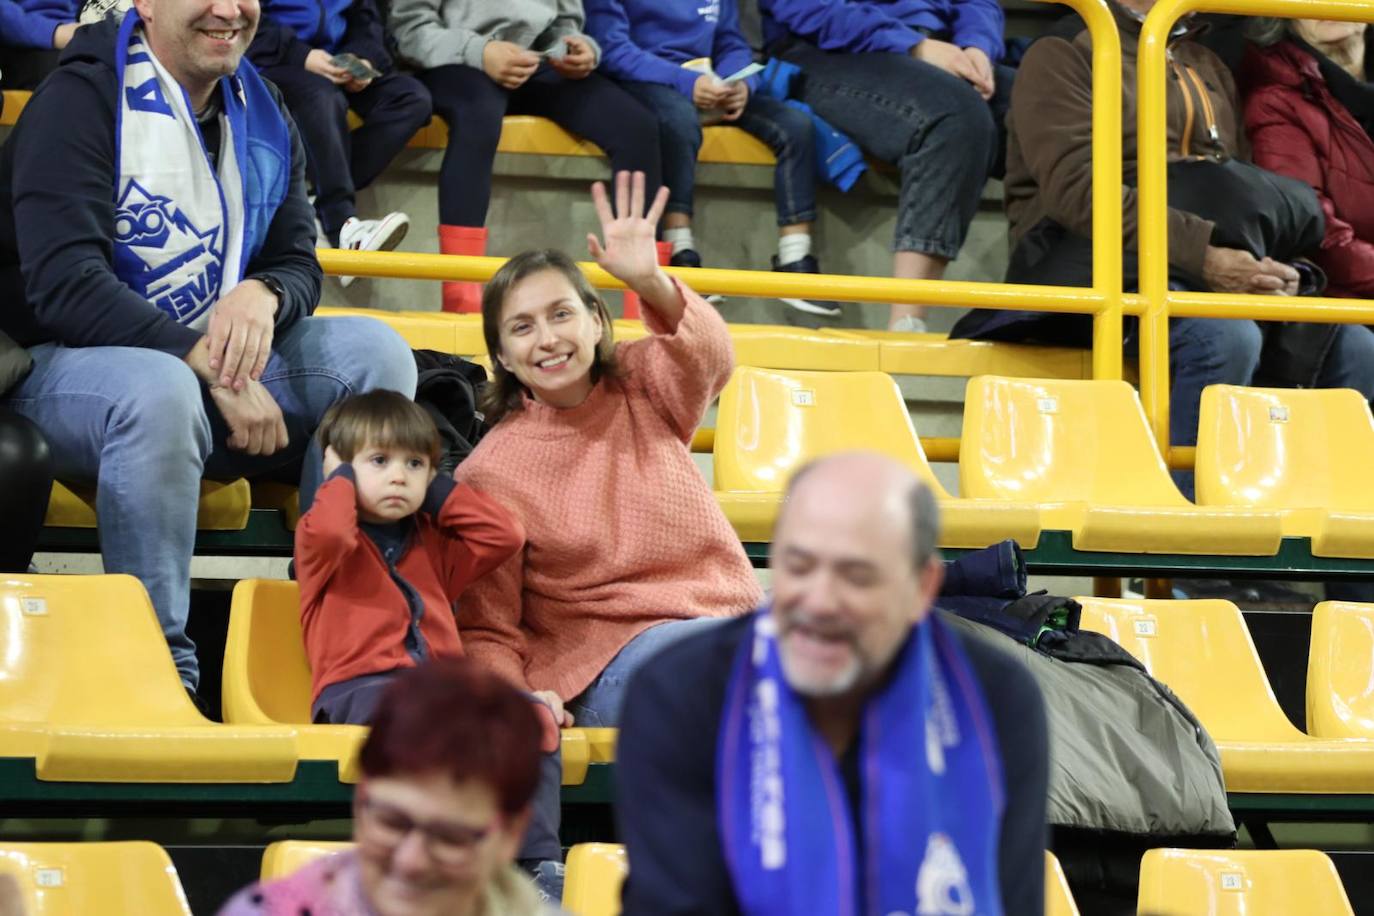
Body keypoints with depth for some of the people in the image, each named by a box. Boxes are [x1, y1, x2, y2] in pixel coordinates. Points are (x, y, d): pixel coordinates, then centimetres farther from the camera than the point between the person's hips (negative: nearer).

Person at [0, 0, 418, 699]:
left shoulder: (262, 116, 8)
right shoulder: (80, 100, -13)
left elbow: (299, 264, 9)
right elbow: (64, 284, -23)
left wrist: (263, 294, -18)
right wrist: (209, 367, -30)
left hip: (214, 366, 7)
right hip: (58, 367, -7)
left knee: (375, 351, -14)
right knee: (160, 391, -39)